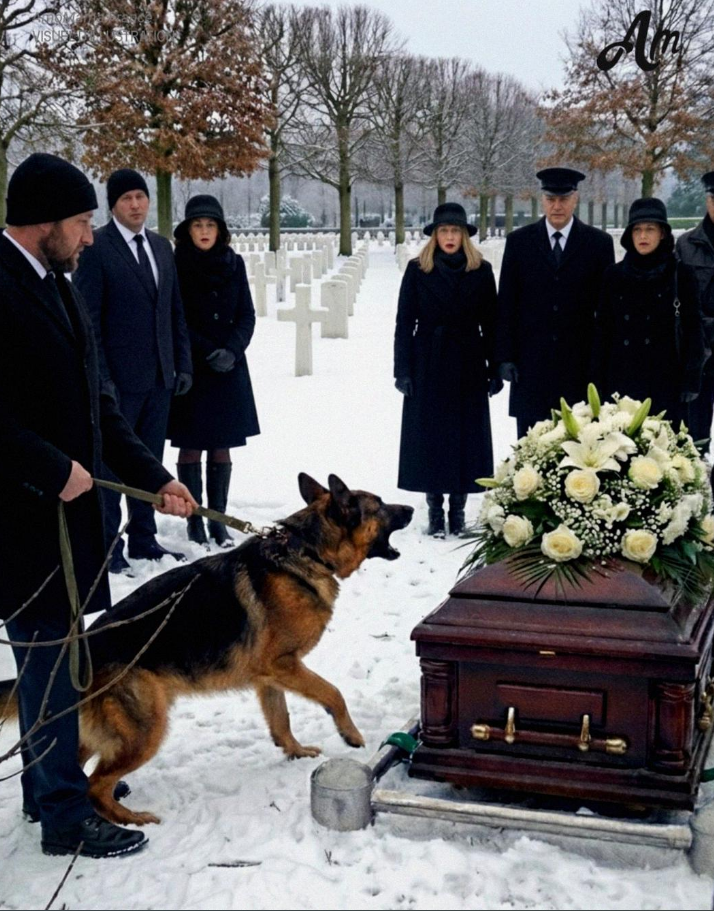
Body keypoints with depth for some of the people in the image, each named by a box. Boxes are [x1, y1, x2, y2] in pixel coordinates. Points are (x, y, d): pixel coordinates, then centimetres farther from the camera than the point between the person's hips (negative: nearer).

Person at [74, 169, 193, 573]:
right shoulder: (97, 248, -8)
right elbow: (89, 320, -11)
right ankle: (107, 545, 13)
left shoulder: (162, 246, 11)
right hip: (120, 377, -6)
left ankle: (143, 539, 24)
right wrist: (101, 379, -15)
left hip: (160, 377, 6)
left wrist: (183, 363, 8)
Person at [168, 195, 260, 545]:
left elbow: (247, 315, 7)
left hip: (230, 370, 3)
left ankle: (218, 520, 12)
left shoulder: (234, 263, 6)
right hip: (190, 369, -3)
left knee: (222, 448, 5)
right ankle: (195, 522, 9)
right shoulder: (176, 265, -4)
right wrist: (209, 352, -12)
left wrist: (231, 351, -9)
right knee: (191, 447, 1)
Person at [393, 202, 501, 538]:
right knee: (428, 437, 2)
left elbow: (490, 323, 4)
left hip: (467, 366, 1)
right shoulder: (418, 270, 0)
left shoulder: (481, 271, 2)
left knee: (466, 437, 4)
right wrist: (403, 370, -5)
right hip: (428, 366, -1)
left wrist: (495, 370, 1)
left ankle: (458, 510, 16)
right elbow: (405, 322, 0)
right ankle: (435, 513, 11)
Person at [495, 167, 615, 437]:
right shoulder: (519, 241, 6)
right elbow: (506, 304, 5)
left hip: (580, 362, 0)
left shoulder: (599, 243, 4)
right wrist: (505, 356, 0)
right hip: (531, 362, 1)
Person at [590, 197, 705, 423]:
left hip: (666, 379, -2)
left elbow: (693, 330, 2)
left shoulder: (681, 275, 1)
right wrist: (597, 381, 5)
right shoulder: (614, 275, 7)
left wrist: (691, 380, -4)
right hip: (622, 378, 2)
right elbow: (602, 329, 8)